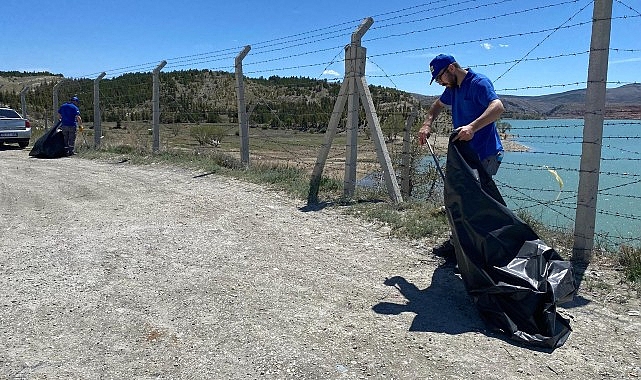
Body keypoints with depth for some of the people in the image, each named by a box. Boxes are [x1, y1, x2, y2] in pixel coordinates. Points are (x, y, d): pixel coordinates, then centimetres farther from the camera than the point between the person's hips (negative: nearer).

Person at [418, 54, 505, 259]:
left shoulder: (479, 83, -15)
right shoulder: (453, 88, 13)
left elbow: (498, 107, -31)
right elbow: (438, 105, 29)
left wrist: (472, 127, -45)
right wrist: (427, 123, 10)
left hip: (485, 155, -10)